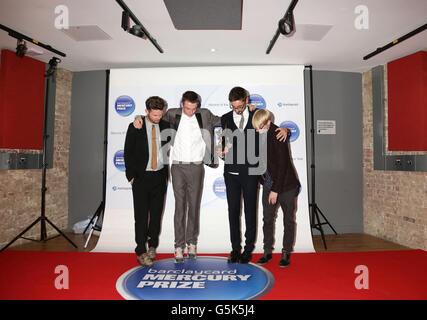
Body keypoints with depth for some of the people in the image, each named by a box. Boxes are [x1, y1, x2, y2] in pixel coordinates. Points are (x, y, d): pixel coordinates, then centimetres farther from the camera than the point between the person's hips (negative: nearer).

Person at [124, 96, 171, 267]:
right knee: (141, 216, 2)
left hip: (160, 177, 3)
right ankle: (141, 252, 14)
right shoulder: (135, 128, -3)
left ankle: (152, 245, 29)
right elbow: (128, 153, 0)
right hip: (141, 178, -2)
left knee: (156, 214, 11)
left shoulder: (165, 126, 3)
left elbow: (168, 149, 11)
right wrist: (131, 176, -3)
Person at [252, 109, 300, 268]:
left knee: (288, 220, 8)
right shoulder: (257, 134, 0)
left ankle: (286, 253, 22)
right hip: (268, 183, 6)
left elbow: (282, 164, -20)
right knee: (267, 219, 10)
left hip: (285, 184, -5)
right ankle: (267, 251, 24)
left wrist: (276, 189, -19)